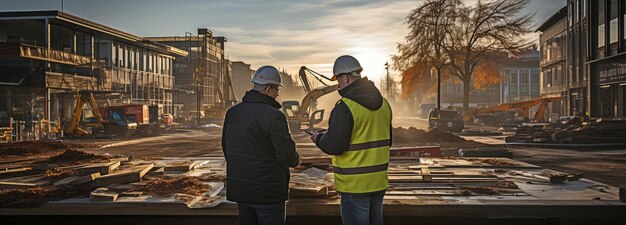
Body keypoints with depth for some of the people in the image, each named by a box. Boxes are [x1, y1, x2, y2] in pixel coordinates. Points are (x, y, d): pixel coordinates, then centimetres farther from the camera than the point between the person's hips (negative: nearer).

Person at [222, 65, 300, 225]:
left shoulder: (232, 112, 5)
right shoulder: (273, 116, -19)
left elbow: (226, 147, 12)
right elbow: (287, 154, -20)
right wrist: (296, 160, 2)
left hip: (239, 188, 7)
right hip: (267, 192, -7)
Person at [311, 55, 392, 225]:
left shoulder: (345, 107, -18)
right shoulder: (383, 103, 6)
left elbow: (333, 146, -18)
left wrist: (318, 139, 1)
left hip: (355, 184, -7)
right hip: (379, 181, 7)